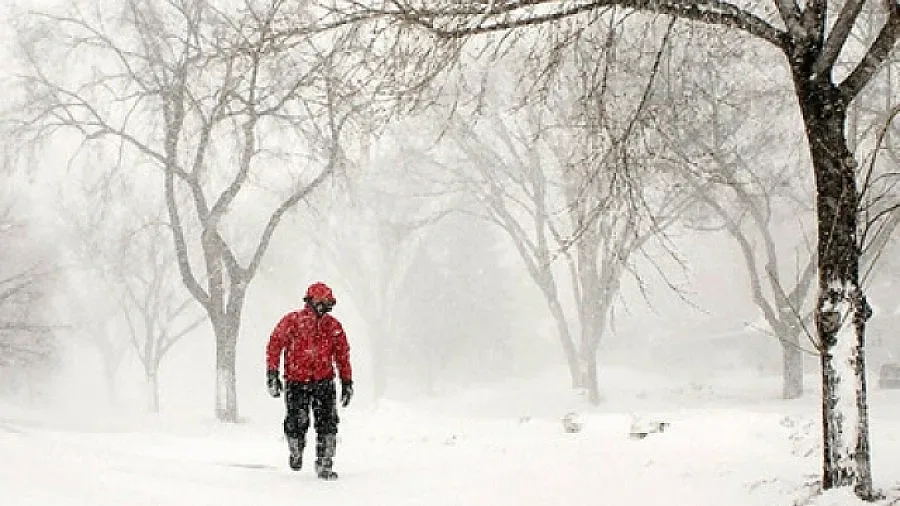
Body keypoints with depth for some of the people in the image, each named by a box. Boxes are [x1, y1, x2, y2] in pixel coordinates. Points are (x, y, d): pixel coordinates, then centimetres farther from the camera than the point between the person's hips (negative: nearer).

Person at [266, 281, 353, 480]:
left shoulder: (333, 325, 6)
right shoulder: (291, 321, -4)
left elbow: (342, 354, 12)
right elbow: (274, 346, 0)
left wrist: (347, 382, 11)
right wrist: (272, 375, -4)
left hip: (324, 382, 2)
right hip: (296, 383, -2)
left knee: (328, 423, -6)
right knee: (297, 423, 0)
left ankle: (324, 464, 3)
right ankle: (296, 451, 32)